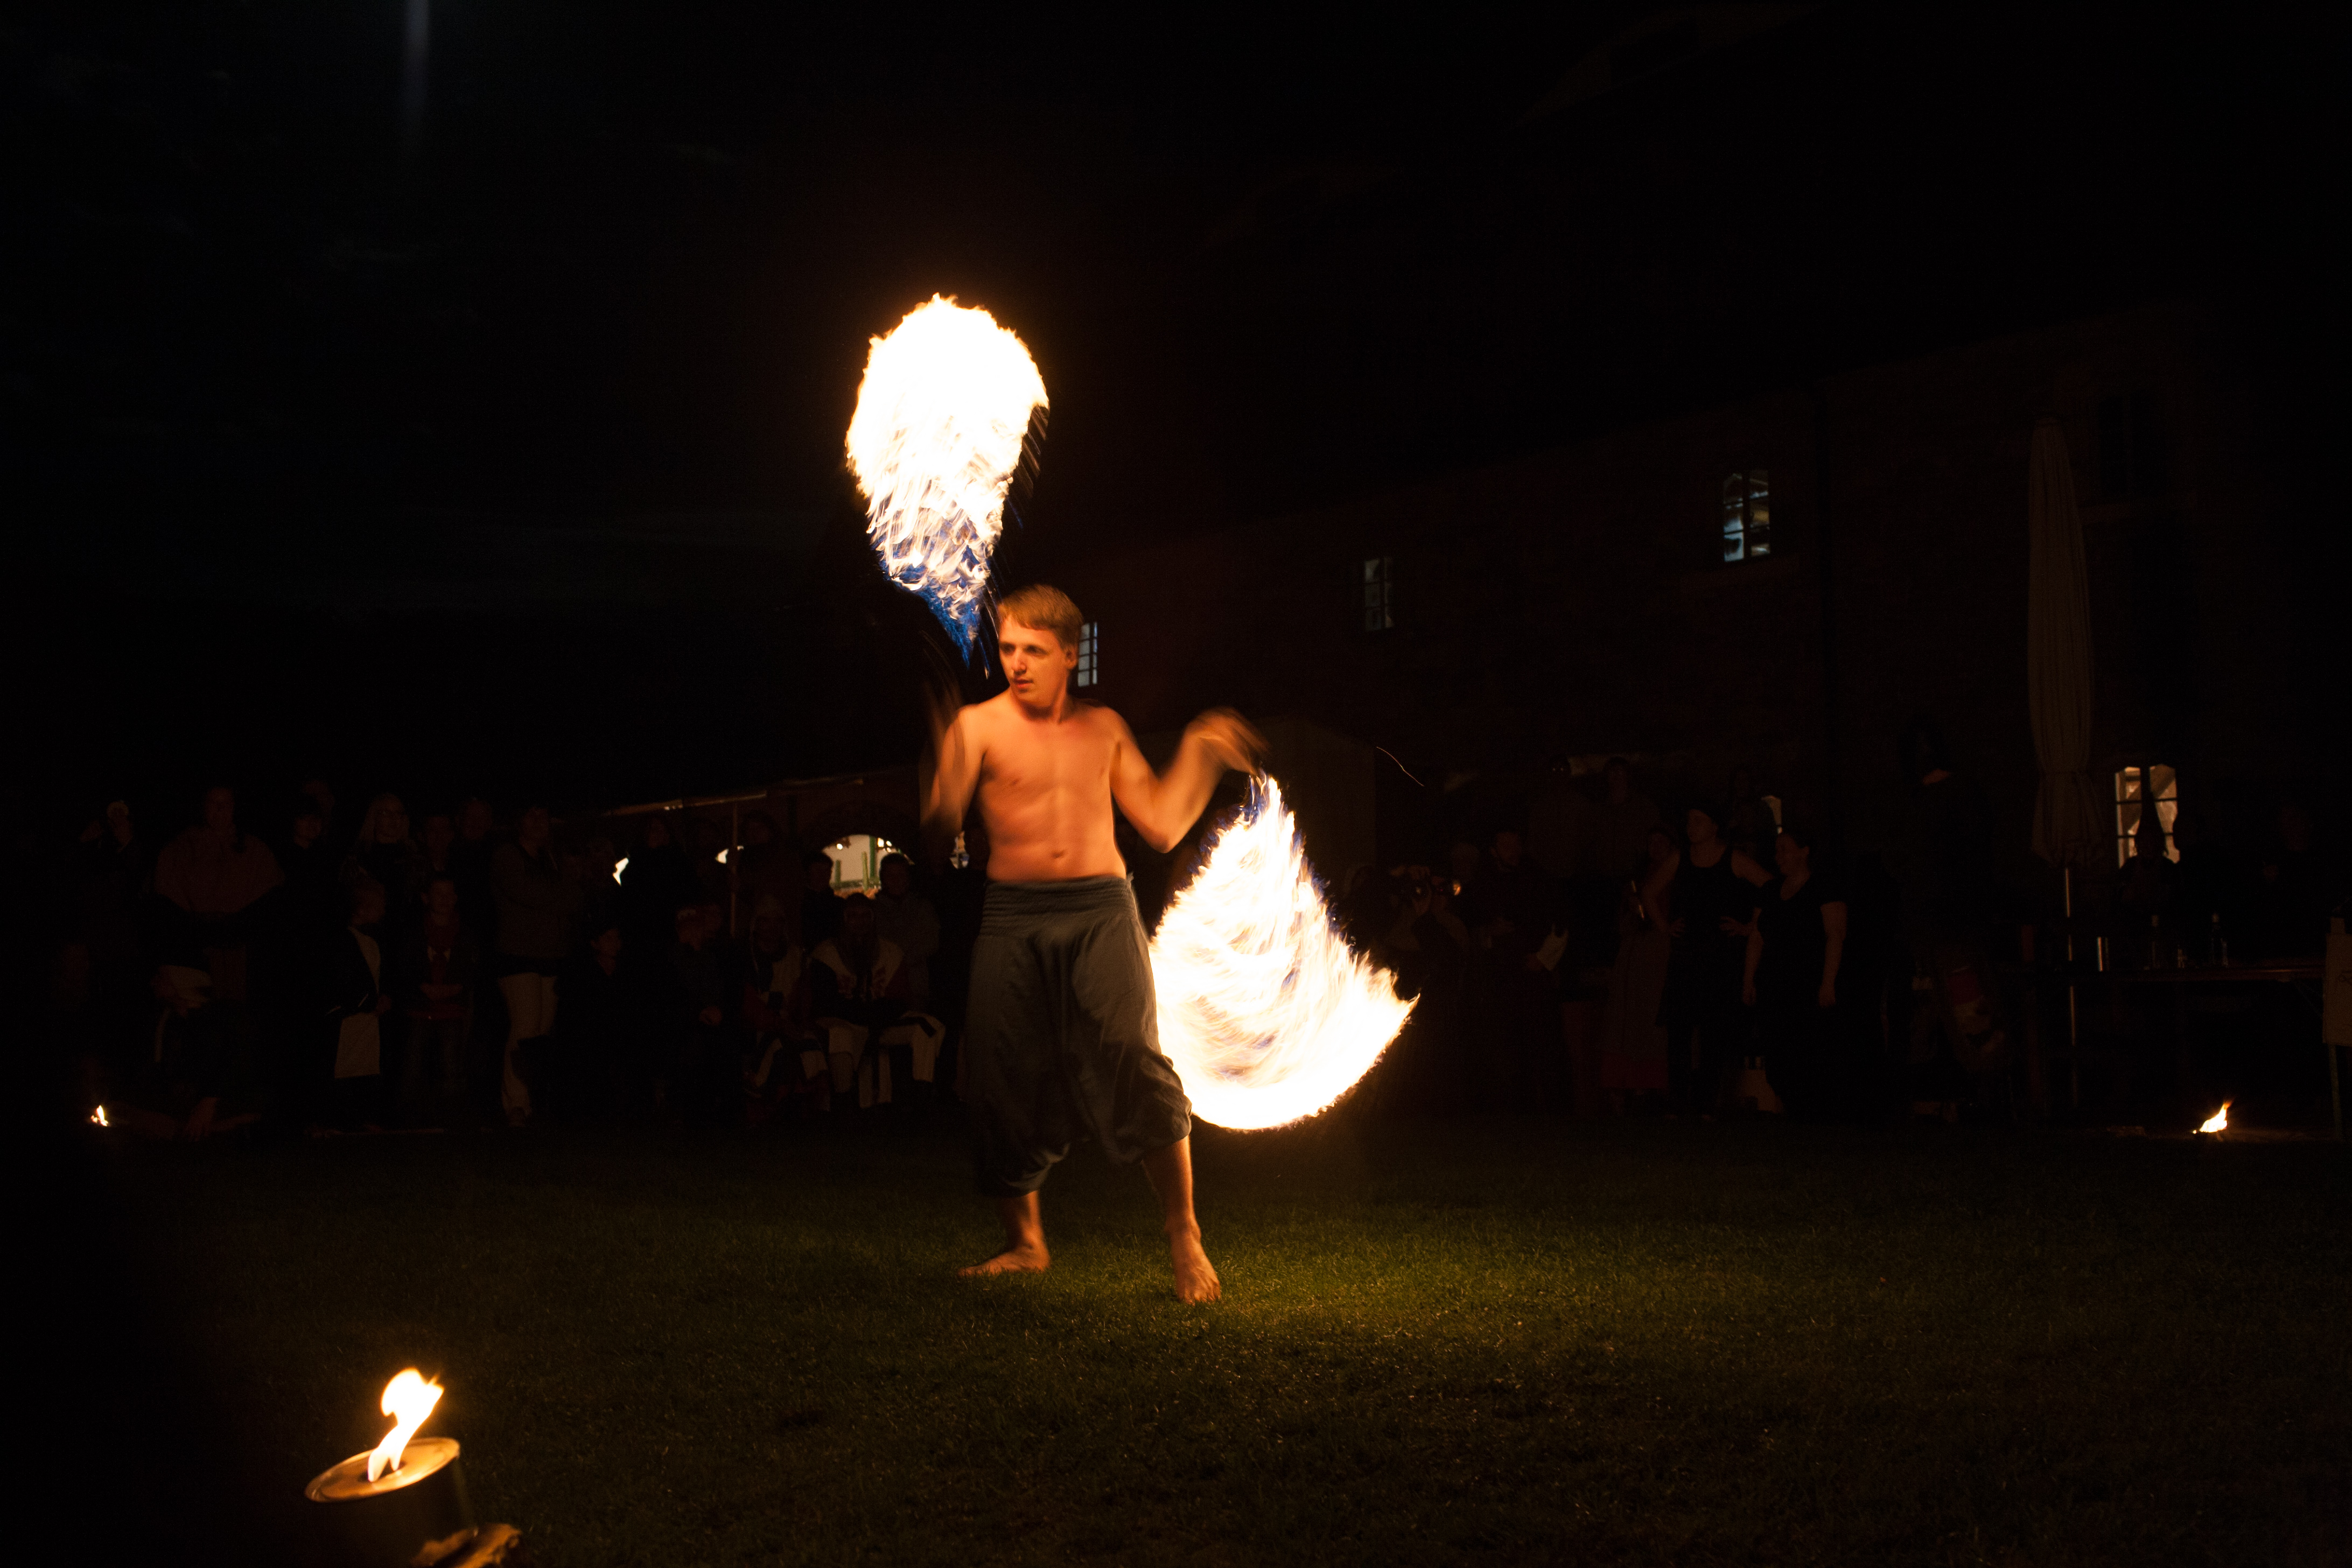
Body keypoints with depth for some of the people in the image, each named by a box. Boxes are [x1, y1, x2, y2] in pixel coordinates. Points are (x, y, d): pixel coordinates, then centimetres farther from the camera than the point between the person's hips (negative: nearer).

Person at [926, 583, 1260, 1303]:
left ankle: (1183, 1233, -3)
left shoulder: (1103, 727, 13)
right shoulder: (979, 725, 4)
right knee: (1005, 1082, 1)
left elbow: (1162, 827, 14)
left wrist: (1200, 751, 9)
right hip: (1014, 919, 0)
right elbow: (940, 826, -8)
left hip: (1101, 912, 0)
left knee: (1135, 1062, -17)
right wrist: (948, 761, -24)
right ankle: (1025, 1244, 22)